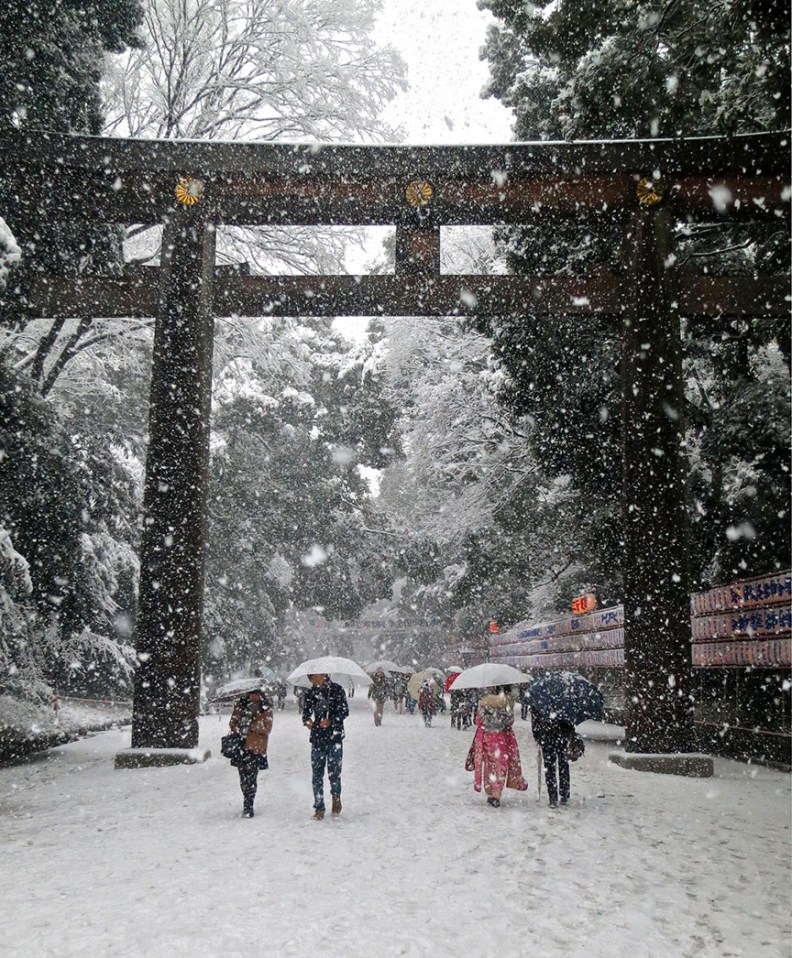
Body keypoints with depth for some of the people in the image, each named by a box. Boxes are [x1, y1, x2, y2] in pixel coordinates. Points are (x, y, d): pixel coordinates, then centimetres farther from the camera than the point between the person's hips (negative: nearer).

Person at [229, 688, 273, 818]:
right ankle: (247, 804, 23)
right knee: (243, 778, 8)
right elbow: (232, 722, 10)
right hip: (241, 746, 3)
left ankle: (248, 807, 1)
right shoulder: (240, 704, 7)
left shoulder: (266, 708, 1)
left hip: (256, 748, -3)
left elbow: (267, 727, -6)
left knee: (251, 778, -6)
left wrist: (250, 726, -16)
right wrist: (238, 729, -11)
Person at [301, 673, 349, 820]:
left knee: (334, 772, 0)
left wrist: (331, 721, -19)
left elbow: (344, 711, -5)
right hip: (317, 738, 3)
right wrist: (306, 720, -14)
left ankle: (336, 797, 27)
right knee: (317, 774, 2)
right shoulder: (310, 693, 6)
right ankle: (319, 807, 12)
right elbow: (306, 711, 8)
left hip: (335, 737, -3)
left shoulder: (336, 689, -3)